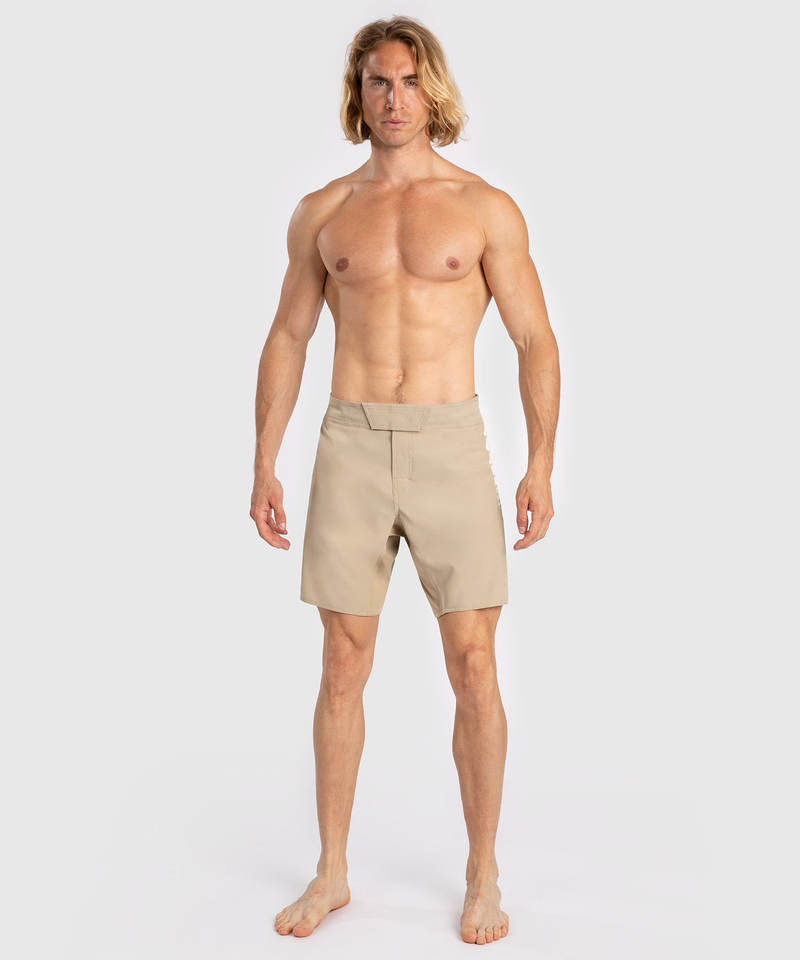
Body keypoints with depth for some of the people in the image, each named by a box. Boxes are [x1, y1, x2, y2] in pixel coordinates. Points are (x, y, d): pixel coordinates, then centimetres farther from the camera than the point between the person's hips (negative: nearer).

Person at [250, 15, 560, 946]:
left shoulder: (486, 207, 2)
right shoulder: (322, 211, 9)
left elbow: (535, 341, 1)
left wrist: (540, 468, -7)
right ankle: (332, 873, 20)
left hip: (450, 449, -1)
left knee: (472, 667, -2)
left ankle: (482, 878, 16)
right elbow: (286, 341, 12)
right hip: (351, 450, 2)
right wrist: (263, 468, 6)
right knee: (343, 668, 5)